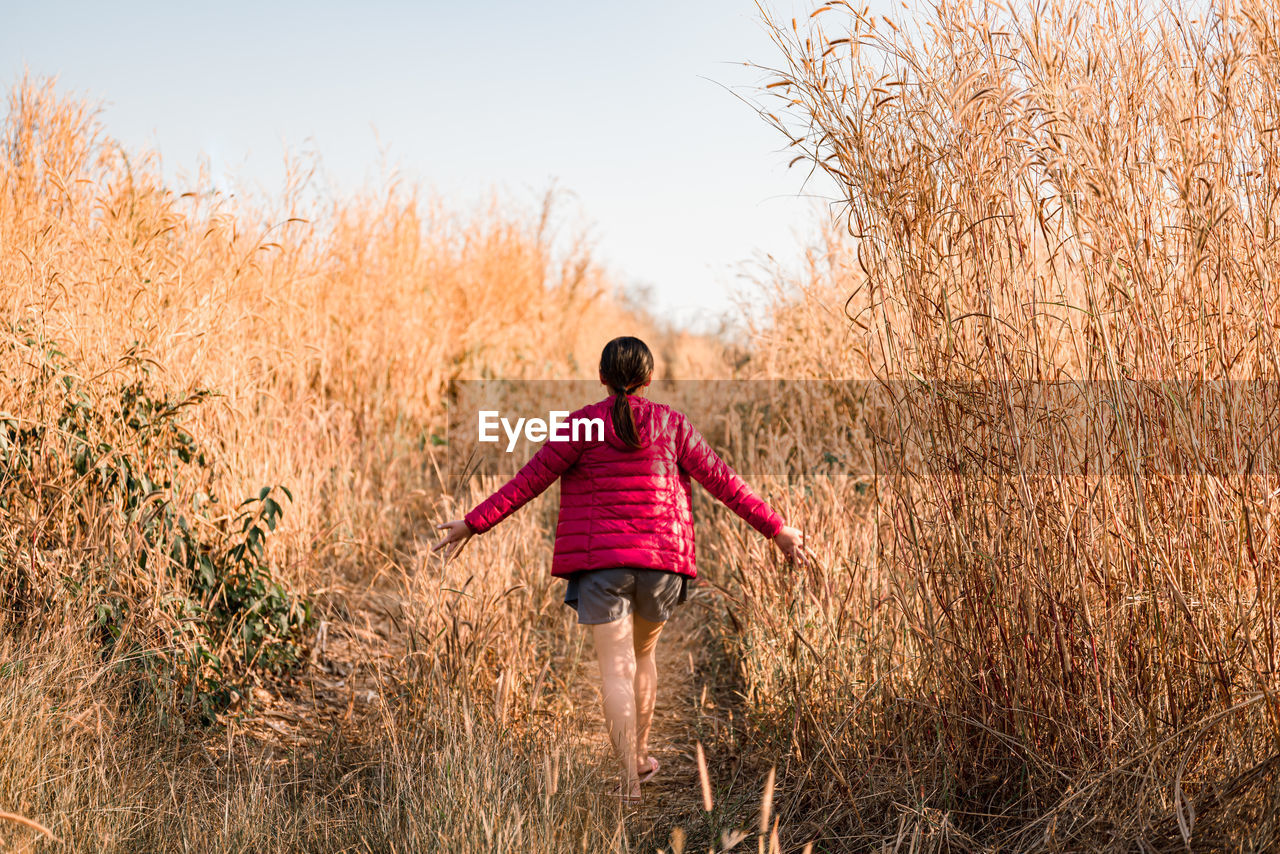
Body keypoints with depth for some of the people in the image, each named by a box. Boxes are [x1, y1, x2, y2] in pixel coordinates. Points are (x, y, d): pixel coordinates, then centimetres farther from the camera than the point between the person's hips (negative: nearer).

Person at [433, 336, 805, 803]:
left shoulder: (582, 426, -3)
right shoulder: (672, 424, 2)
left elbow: (529, 480, -5)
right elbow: (722, 481, 2)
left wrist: (473, 523, 2)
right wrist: (776, 528, 9)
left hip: (600, 561, -2)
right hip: (660, 559, 2)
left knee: (616, 666, -3)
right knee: (643, 652, 23)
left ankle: (629, 777, -10)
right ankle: (639, 754, 31)